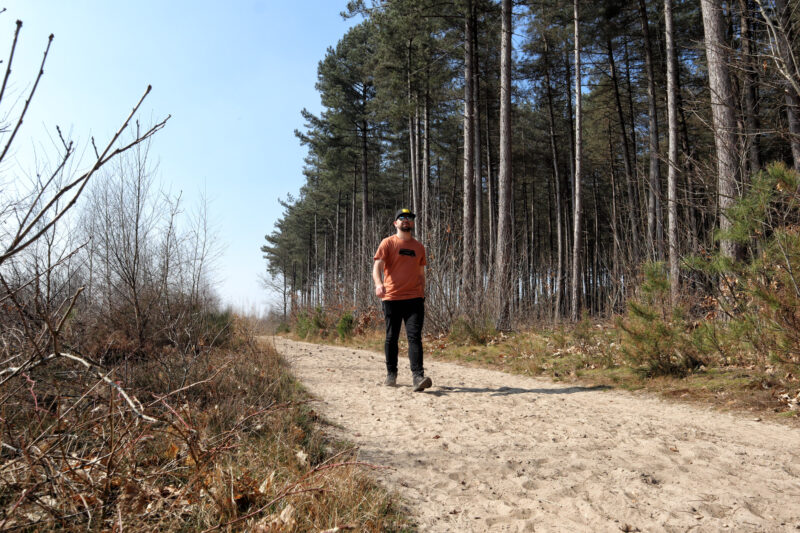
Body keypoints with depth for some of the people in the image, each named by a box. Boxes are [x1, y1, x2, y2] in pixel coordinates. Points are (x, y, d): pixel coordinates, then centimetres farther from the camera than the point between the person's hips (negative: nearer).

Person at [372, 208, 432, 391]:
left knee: (415, 336, -8)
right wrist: (378, 284, -28)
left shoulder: (419, 247, 15)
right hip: (391, 298, -2)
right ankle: (391, 374, 21)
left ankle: (418, 376, -13)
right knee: (391, 337, 7)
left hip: (414, 298, 2)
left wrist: (422, 297, 17)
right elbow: (377, 265, -9)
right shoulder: (388, 243, 2)